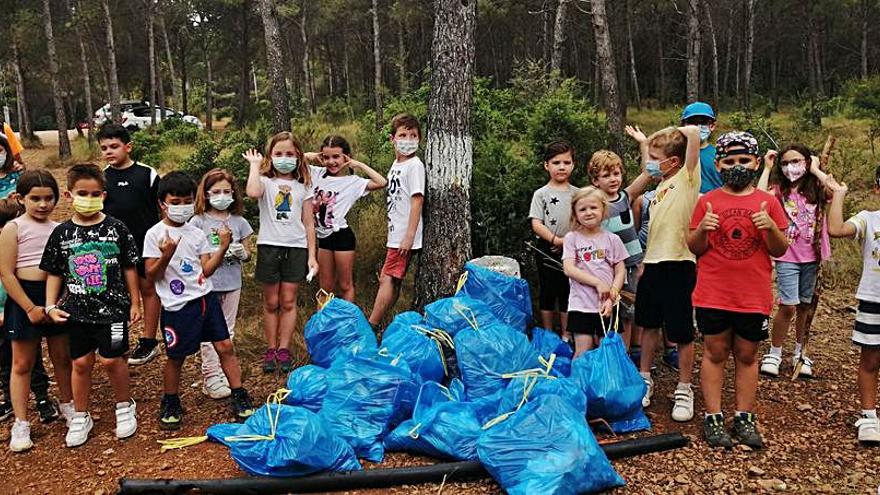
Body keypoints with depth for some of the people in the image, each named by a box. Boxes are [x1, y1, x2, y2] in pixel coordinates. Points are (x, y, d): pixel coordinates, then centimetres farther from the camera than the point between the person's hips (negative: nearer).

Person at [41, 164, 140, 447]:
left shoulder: (116, 229, -5)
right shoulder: (62, 233, 0)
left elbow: (129, 268, 2)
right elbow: (54, 273, 7)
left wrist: (134, 303, 3)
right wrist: (51, 306, -1)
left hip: (113, 307, -2)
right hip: (77, 309, 2)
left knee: (111, 360, -2)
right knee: (81, 362, 9)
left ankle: (125, 406, 23)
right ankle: (81, 417, 26)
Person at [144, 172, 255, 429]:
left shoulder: (196, 233, 8)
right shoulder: (155, 234, -5)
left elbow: (206, 270, 5)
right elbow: (151, 276, -7)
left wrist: (223, 248, -7)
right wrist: (165, 256, -24)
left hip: (205, 297, 4)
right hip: (177, 305, -4)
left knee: (225, 346, 2)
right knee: (175, 357, 6)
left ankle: (239, 397, 13)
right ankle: (170, 404, 28)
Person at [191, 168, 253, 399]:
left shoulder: (239, 222, 5)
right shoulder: (198, 221, -5)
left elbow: (247, 254, 12)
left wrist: (242, 253, -12)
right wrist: (216, 253, -20)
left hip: (232, 284, 4)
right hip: (206, 284, -3)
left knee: (227, 332, 12)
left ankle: (226, 374, 22)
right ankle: (211, 378, 8)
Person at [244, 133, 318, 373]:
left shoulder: (303, 186, 7)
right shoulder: (265, 181, 0)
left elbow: (309, 224, 7)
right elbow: (253, 192, -26)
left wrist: (312, 256, 2)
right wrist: (255, 165, -12)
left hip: (296, 247, 1)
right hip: (269, 246, -1)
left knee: (288, 302, 4)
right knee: (271, 302, 7)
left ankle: (284, 350, 13)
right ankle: (271, 350, 16)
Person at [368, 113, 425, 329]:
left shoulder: (415, 165, -12)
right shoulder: (396, 165, 14)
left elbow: (417, 200, -18)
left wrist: (409, 236, -22)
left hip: (405, 237, -9)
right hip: (395, 234, 9)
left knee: (389, 279, -10)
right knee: (387, 279, 13)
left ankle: (370, 326, -7)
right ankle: (377, 323, 21)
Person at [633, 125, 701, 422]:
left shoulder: (687, 178, -8)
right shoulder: (661, 186, 14)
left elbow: (694, 132, -23)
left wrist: (679, 132, -3)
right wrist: (644, 263, 16)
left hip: (677, 266, -8)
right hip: (652, 264, 8)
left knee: (681, 333, 3)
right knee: (648, 325, 18)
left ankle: (684, 390, 18)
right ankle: (645, 380, 33)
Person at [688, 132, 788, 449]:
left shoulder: (768, 202, 3)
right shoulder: (707, 201, 1)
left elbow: (780, 250, 3)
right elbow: (695, 249, 2)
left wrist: (771, 227, -16)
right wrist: (702, 229, -18)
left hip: (754, 298, 1)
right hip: (713, 296, -1)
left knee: (747, 356, 10)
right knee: (715, 354, 6)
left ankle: (744, 419, 20)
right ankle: (713, 419, 13)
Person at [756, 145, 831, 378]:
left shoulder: (816, 188, 2)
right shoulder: (780, 190, -2)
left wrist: (816, 169, -8)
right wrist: (767, 168, -12)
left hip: (812, 257, 2)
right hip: (787, 256, -2)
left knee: (804, 306, 13)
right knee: (788, 306, -8)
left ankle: (799, 352, 29)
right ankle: (774, 353, 8)